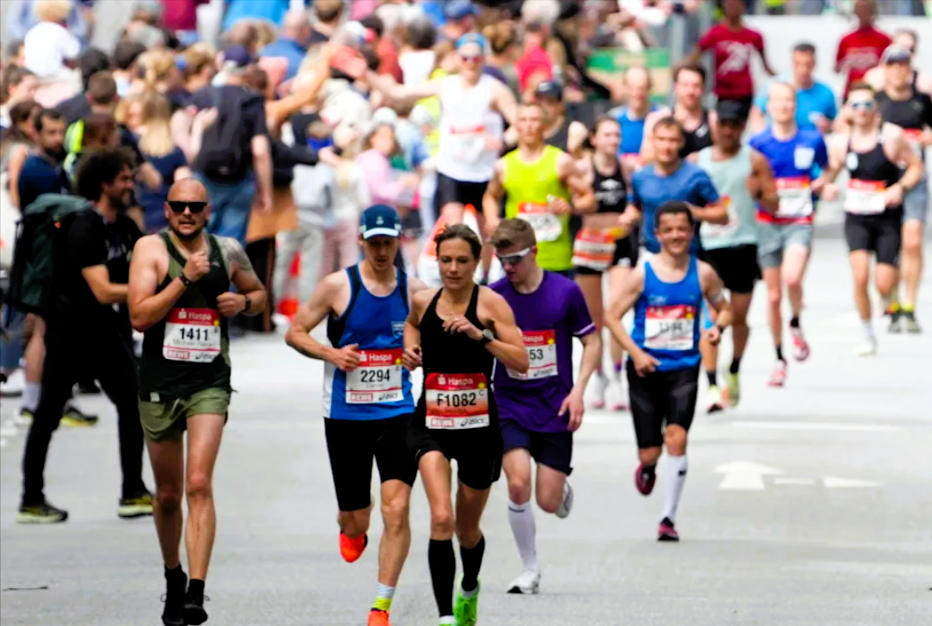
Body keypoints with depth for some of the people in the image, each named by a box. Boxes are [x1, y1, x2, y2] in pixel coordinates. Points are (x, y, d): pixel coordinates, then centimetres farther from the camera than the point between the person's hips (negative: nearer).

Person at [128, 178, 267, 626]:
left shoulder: (228, 251, 5)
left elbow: (258, 293, 23)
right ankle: (173, 576, 36)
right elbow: (139, 316, -15)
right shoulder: (151, 248, -4)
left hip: (210, 383, 0)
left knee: (199, 485, -15)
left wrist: (244, 302, 0)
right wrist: (185, 278, -21)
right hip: (160, 383, 0)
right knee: (168, 494, 12)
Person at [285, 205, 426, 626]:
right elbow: (294, 333, 2)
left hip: (397, 415, 1)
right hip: (346, 417, -1)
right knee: (355, 521, 8)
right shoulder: (338, 286, -4)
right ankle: (352, 530, 48)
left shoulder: (414, 290, 2)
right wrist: (330, 354, -15)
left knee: (396, 509, -15)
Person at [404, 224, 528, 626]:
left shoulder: (490, 303, -8)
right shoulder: (423, 302, 2)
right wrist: (410, 350, 9)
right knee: (441, 518, -21)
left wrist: (480, 335, -26)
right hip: (431, 423, 1)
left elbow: (521, 363, -15)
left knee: (467, 529, 16)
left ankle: (469, 589, 49)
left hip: (479, 424, -1)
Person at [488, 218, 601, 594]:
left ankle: (564, 488, 38)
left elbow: (592, 342, 3)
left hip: (555, 409, 0)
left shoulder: (565, 292, -6)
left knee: (548, 501, -2)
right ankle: (530, 570, -3)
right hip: (510, 406, 1)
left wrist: (578, 391, -8)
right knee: (517, 484, -20)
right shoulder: (492, 296, -3)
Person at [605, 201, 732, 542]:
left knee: (676, 437, -18)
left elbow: (724, 308, 15)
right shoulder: (642, 274, -5)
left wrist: (718, 327, -8)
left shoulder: (703, 274, 1)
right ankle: (647, 468, 42)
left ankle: (669, 517, -10)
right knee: (650, 452, 2)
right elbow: (612, 316, 0)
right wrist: (635, 353, -12)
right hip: (646, 369, 0)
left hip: (683, 369, 0)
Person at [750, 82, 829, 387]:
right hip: (768, 222, 1)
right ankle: (779, 359, 20)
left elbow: (826, 171, 17)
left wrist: (820, 184, -4)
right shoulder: (759, 143, -1)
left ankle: (796, 325, 4)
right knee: (773, 295, 5)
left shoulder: (812, 140, 0)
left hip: (800, 222, -1)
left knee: (792, 279, -27)